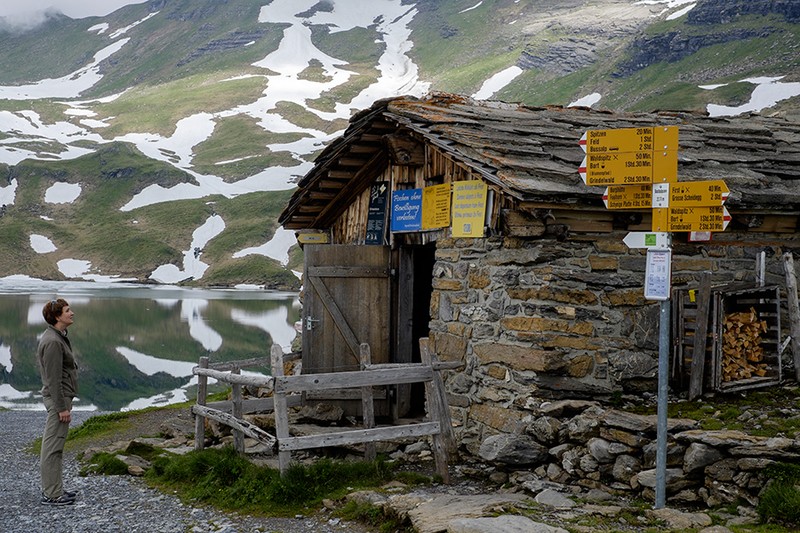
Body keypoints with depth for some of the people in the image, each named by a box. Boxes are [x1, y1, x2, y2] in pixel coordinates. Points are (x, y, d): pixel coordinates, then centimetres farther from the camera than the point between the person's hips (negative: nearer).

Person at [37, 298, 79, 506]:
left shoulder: (58, 337, 12)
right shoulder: (53, 342, -20)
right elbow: (53, 378, -21)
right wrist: (62, 407, -20)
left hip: (61, 397, 11)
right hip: (58, 398, -11)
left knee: (53, 447, 16)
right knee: (53, 447, -4)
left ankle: (52, 489, 24)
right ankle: (51, 494, 1)